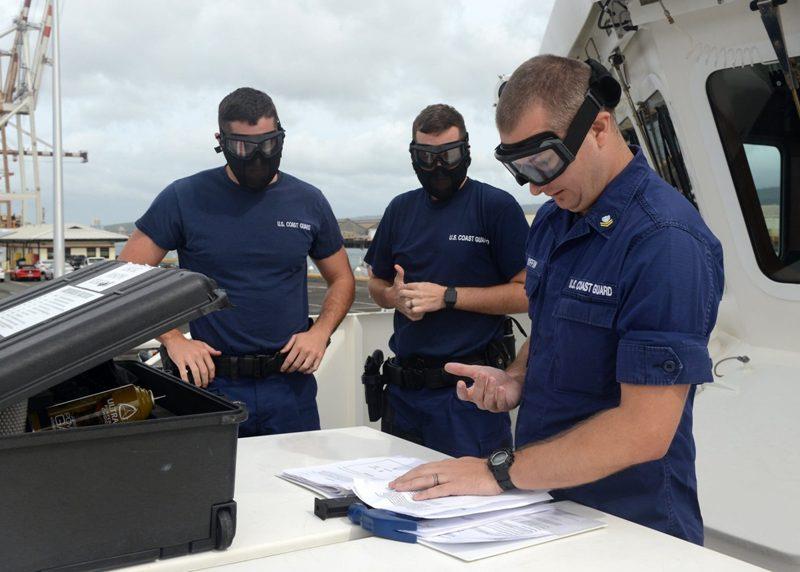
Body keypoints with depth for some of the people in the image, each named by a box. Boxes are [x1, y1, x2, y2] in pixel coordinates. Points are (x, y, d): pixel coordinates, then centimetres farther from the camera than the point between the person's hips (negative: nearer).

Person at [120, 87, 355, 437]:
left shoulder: (308, 202, 3)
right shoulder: (185, 198, -5)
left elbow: (342, 279, 13)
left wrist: (320, 332, -4)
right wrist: (173, 339, -15)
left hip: (290, 383, 2)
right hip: (211, 382, -2)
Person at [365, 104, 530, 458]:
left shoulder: (497, 206, -6)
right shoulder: (400, 209, 12)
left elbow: (526, 292, -11)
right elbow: (376, 283, 20)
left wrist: (448, 296, -17)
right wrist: (395, 296, -3)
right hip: (403, 388, 6)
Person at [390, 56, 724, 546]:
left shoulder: (666, 242, -23)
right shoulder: (552, 218, 3)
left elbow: (645, 430, -26)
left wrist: (502, 472, -22)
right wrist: (515, 379, -4)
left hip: (630, 526, -7)